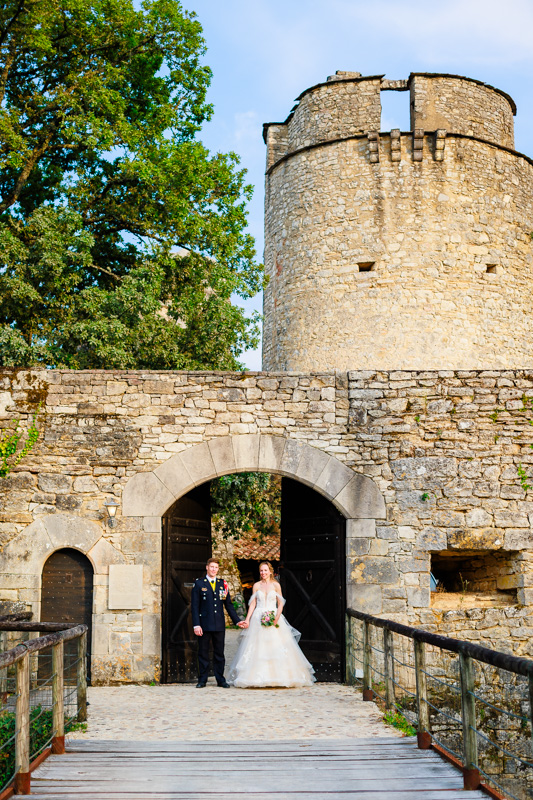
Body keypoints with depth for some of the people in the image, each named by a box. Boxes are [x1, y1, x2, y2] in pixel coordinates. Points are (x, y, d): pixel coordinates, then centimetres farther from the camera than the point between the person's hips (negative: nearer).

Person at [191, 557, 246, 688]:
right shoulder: (199, 584, 1)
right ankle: (202, 680, 12)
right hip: (204, 624, -3)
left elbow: (229, 605, 14)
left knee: (219, 653, 6)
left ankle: (220, 679, 14)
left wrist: (237, 621, 8)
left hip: (219, 625, 3)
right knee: (203, 652, 3)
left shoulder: (222, 584, 11)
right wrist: (196, 625, -10)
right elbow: (194, 606, -2)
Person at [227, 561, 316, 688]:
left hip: (273, 619, -1)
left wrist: (277, 618, -12)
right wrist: (247, 619, -1)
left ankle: (277, 676, -1)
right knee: (257, 648, -4)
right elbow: (253, 604, 8)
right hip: (258, 619, 1)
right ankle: (257, 678, -3)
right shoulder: (256, 585, 8)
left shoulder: (276, 585, 4)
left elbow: (280, 604, 3)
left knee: (276, 648, -7)